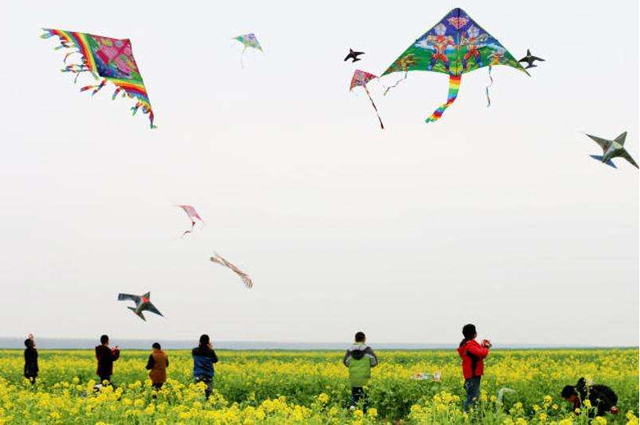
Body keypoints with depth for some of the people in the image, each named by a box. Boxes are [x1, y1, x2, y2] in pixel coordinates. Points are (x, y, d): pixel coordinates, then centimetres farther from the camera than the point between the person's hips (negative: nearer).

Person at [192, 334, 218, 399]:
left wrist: (199, 346, 15)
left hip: (197, 375, 2)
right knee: (207, 393, 0)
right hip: (208, 376, -2)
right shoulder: (210, 352, -8)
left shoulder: (194, 351, -2)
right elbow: (215, 360, 9)